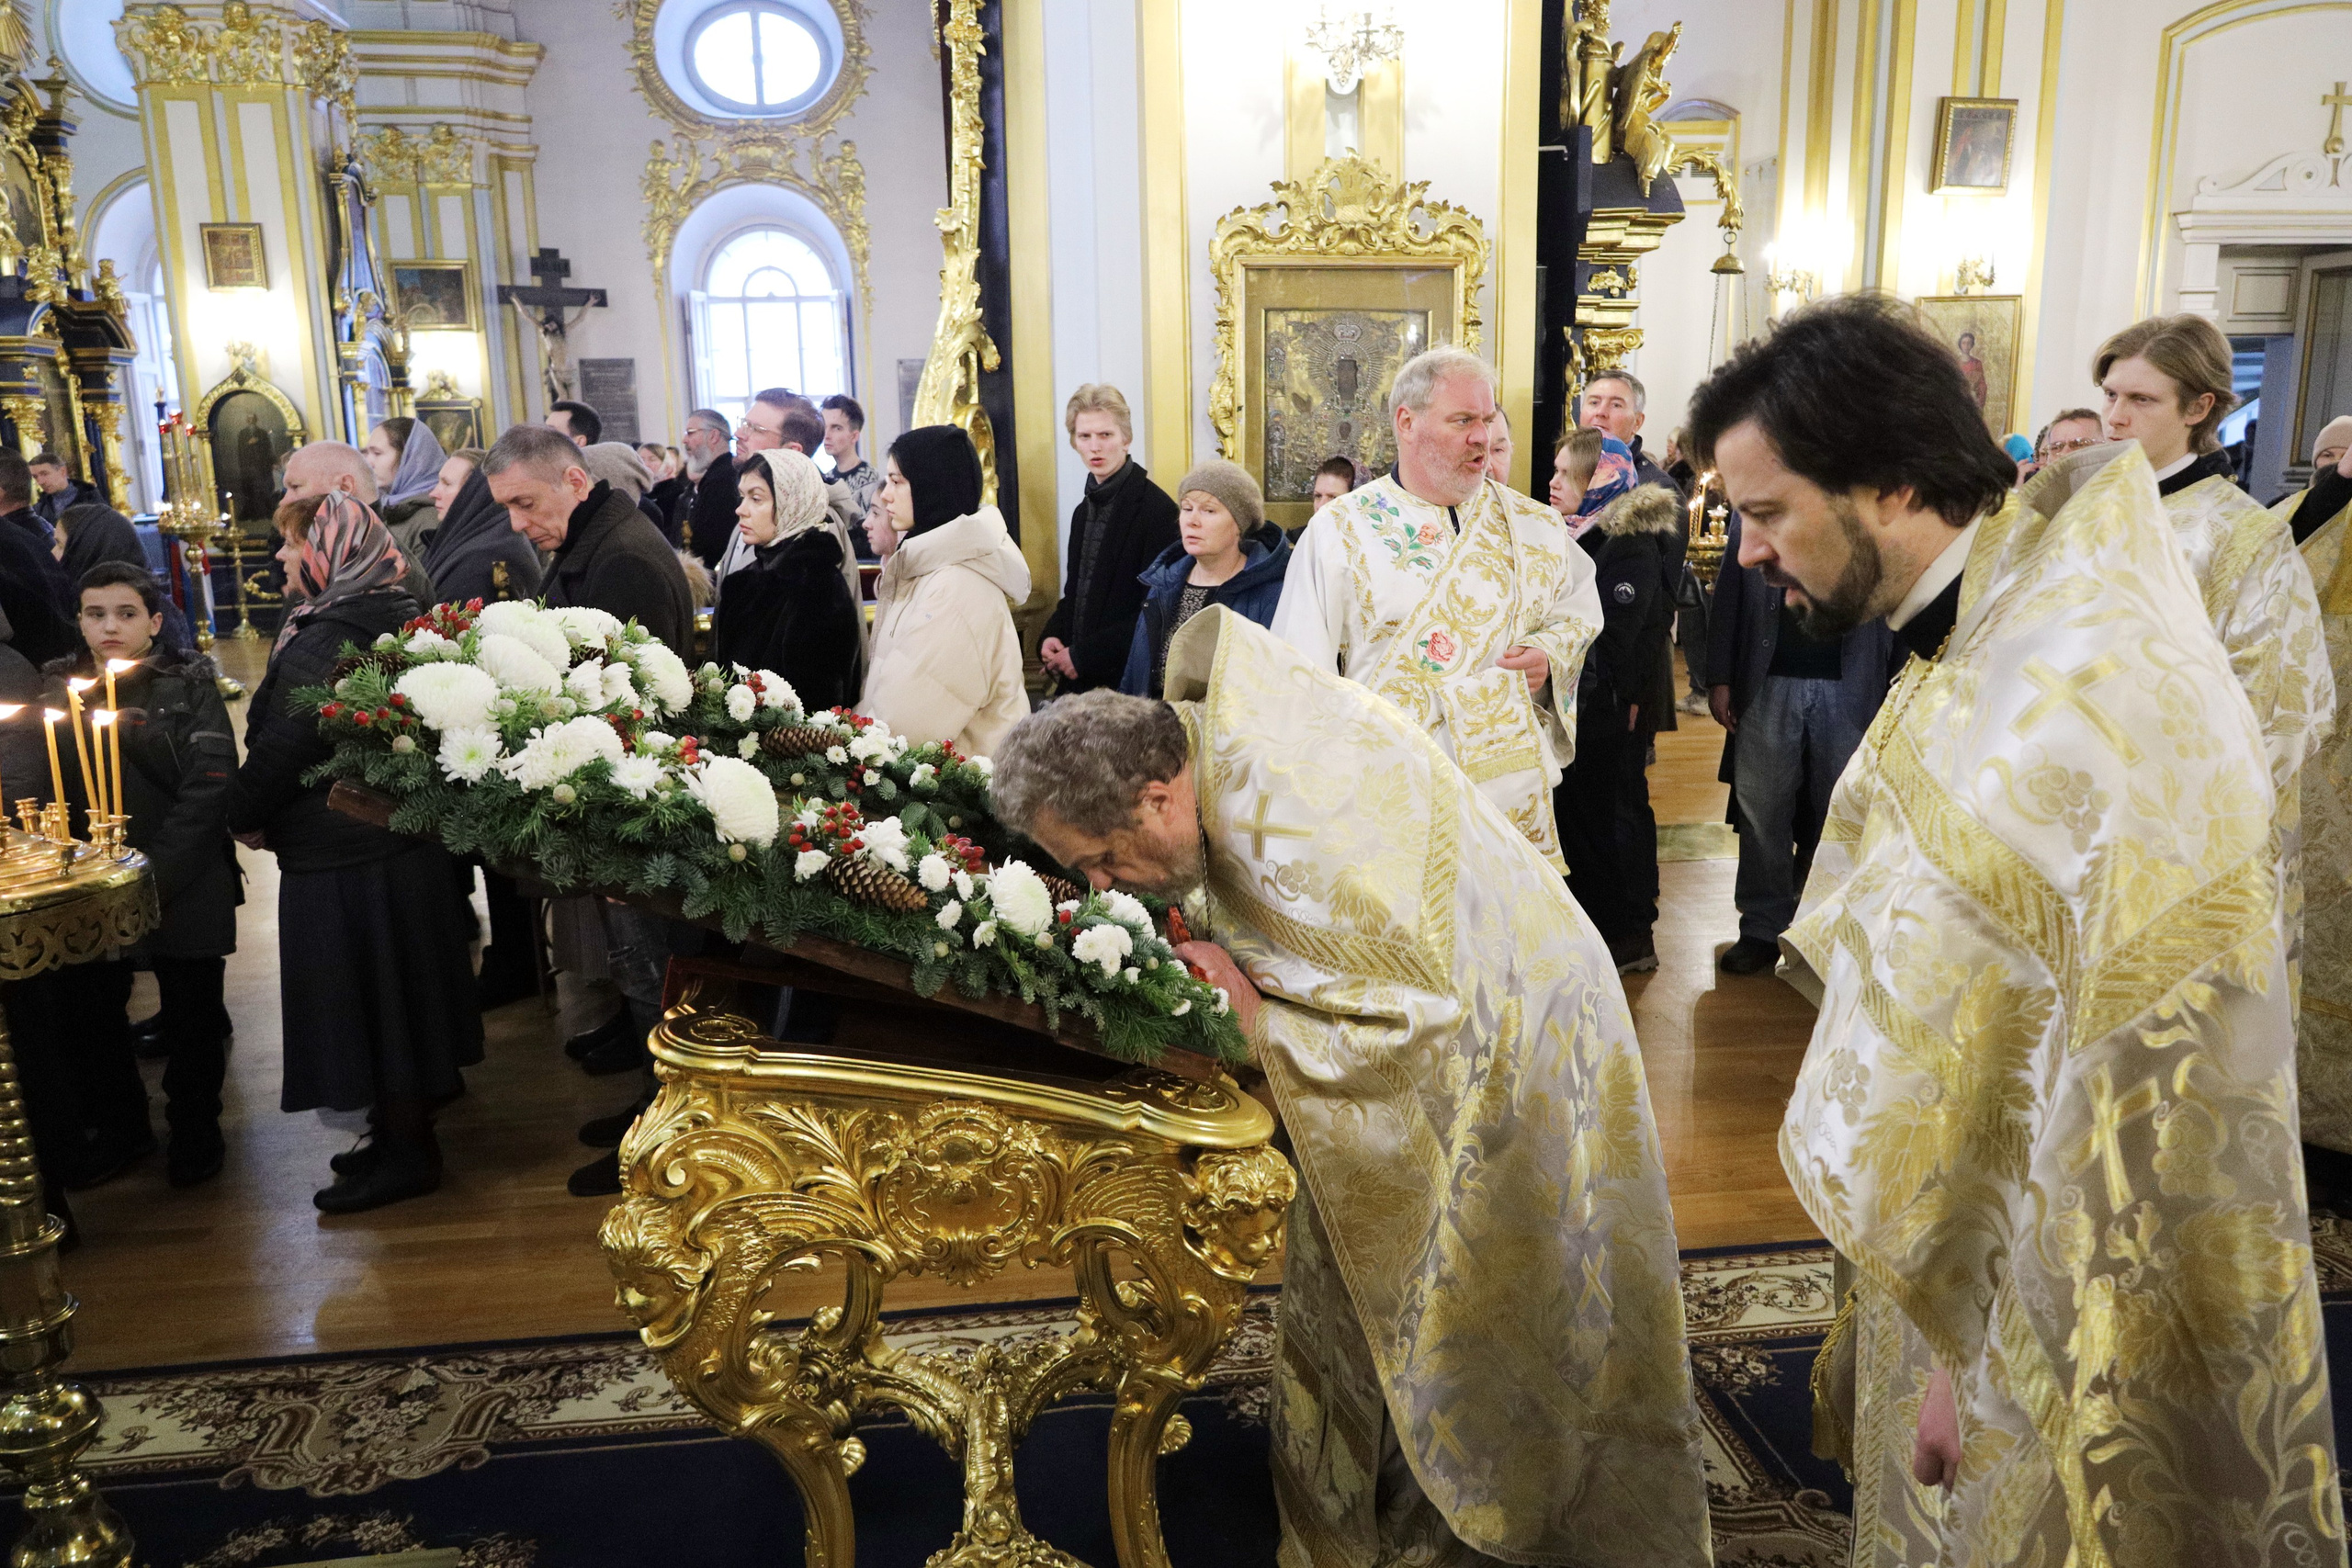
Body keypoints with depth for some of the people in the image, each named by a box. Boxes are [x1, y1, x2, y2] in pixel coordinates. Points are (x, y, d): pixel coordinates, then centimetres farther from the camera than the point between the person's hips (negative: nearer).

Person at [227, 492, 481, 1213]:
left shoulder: (322, 645, -22)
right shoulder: (395, 620, 8)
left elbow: (278, 750, -20)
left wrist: (247, 816, -1)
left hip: (341, 857, -10)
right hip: (405, 846, 10)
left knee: (364, 1001, 2)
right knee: (397, 995, 19)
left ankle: (404, 1153, 12)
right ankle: (405, 1132, 32)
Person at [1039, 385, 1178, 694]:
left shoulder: (1158, 509, -12)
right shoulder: (1084, 510, 14)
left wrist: (1082, 657, -16)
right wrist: (1050, 638, 2)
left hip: (1124, 681, -7)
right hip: (1076, 680, 7)